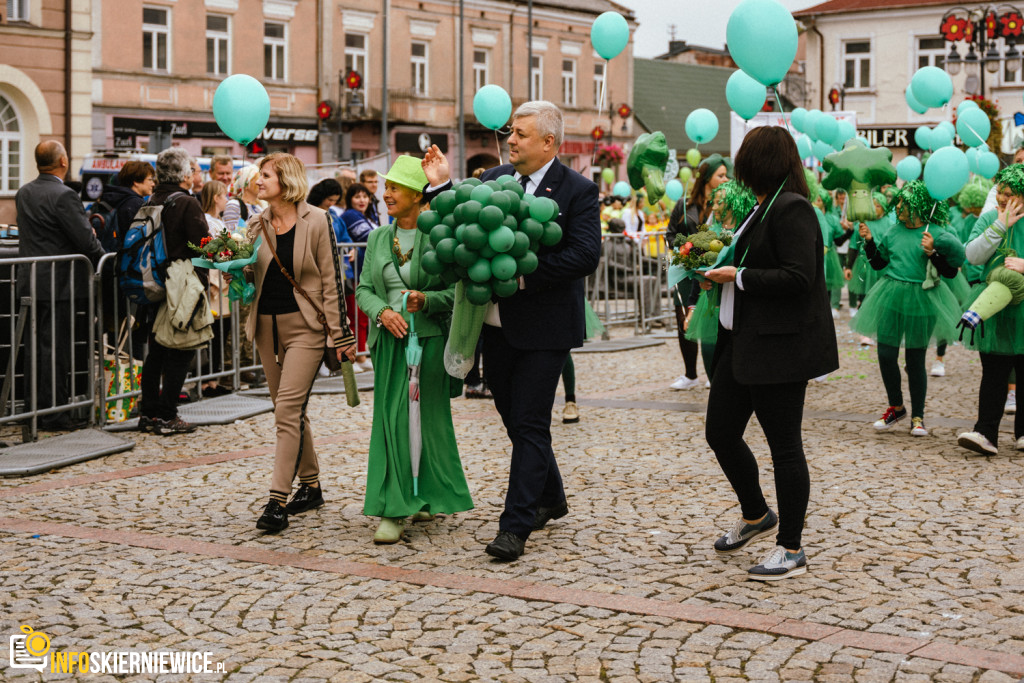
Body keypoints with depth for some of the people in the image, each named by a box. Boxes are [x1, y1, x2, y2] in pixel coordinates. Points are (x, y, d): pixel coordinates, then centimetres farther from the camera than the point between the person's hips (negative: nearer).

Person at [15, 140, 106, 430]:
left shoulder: (23, 193, 9)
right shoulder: (64, 196, -17)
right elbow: (86, 239, -18)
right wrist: (104, 260, 0)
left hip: (30, 281, 8)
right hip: (59, 284, -8)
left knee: (37, 346, 13)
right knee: (56, 347, -3)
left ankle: (37, 408, 20)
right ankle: (53, 413, 1)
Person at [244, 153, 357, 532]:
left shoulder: (316, 221, -6)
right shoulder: (256, 225, 9)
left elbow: (331, 280, -6)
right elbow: (249, 276, 16)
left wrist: (340, 334, -8)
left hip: (305, 326, -6)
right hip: (267, 326, 6)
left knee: (288, 408, -14)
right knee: (289, 410, 12)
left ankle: (278, 500, -15)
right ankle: (310, 487, 25)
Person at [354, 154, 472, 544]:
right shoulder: (378, 239, 10)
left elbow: (457, 291, -4)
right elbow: (363, 288, 10)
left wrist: (426, 299, -21)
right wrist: (382, 311, -9)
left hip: (429, 339, -4)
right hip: (391, 340, 4)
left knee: (430, 419, 4)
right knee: (390, 420, -1)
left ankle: (431, 497, 21)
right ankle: (393, 510, 2)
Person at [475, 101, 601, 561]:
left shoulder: (578, 191, -8)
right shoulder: (492, 180, 9)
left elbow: (585, 255, -18)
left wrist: (521, 274, -23)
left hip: (542, 328, -6)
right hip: (496, 324, 6)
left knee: (530, 425, -5)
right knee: (514, 419, 17)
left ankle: (515, 526, 0)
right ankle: (550, 499, 36)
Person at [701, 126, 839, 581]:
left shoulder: (791, 209, -15)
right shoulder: (762, 208, 15)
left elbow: (797, 278, -24)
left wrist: (739, 278, -16)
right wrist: (719, 274, 7)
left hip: (780, 346, -10)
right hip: (742, 340, 10)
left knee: (784, 445, -1)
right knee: (720, 433, 14)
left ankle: (791, 549, 10)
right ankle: (755, 516, 35)